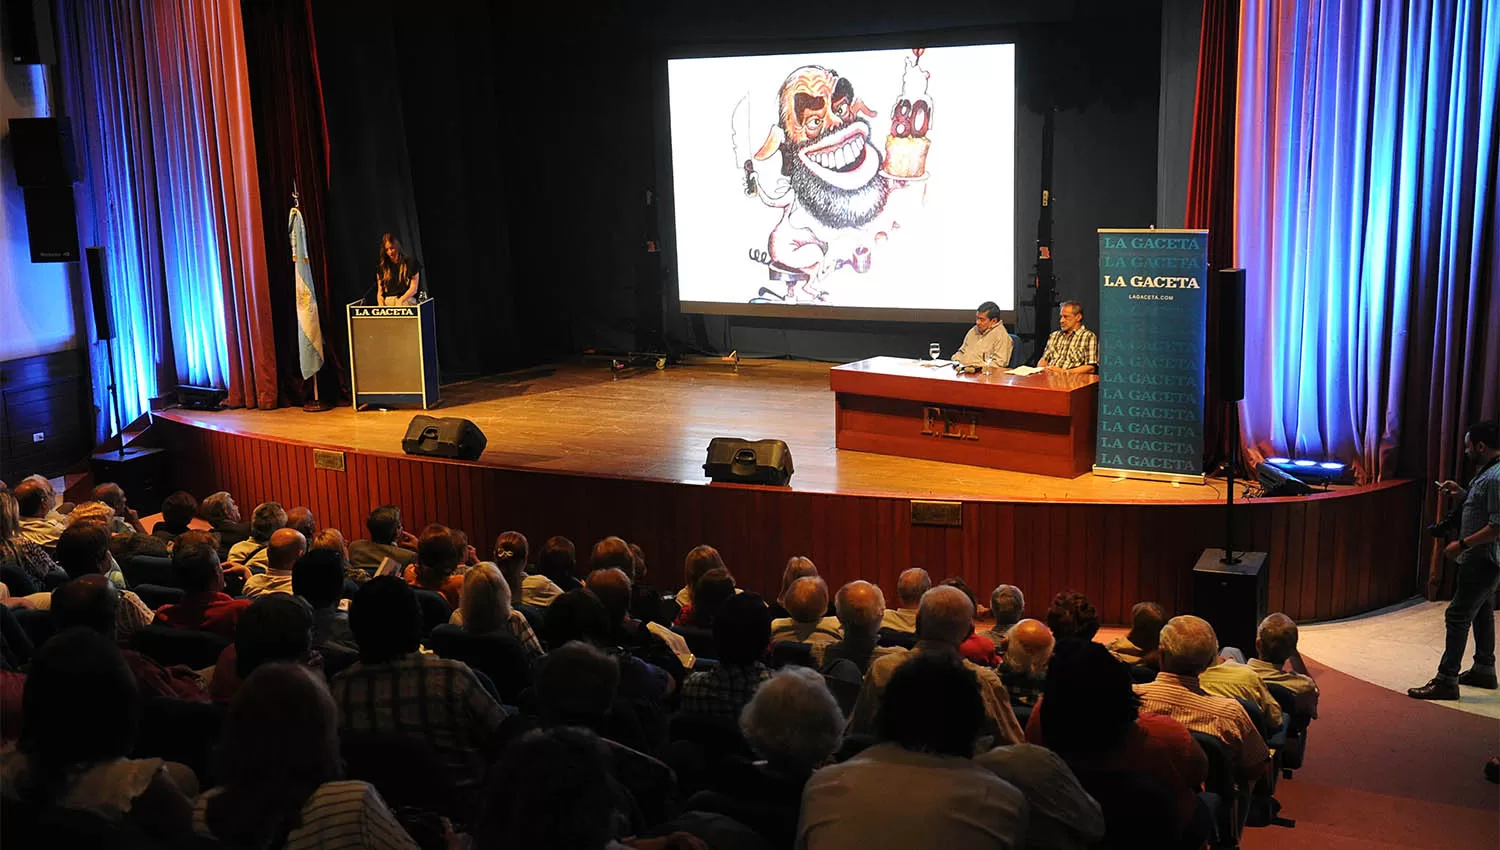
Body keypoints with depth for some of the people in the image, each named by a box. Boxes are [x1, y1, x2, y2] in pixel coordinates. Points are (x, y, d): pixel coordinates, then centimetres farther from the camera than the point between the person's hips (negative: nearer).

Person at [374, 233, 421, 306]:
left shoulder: (410, 261, 5)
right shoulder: (381, 265, 15)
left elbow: (414, 288, 1)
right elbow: (380, 290, 17)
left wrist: (401, 300, -14)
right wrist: (381, 304, -2)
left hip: (406, 301, -3)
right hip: (387, 302, 3)